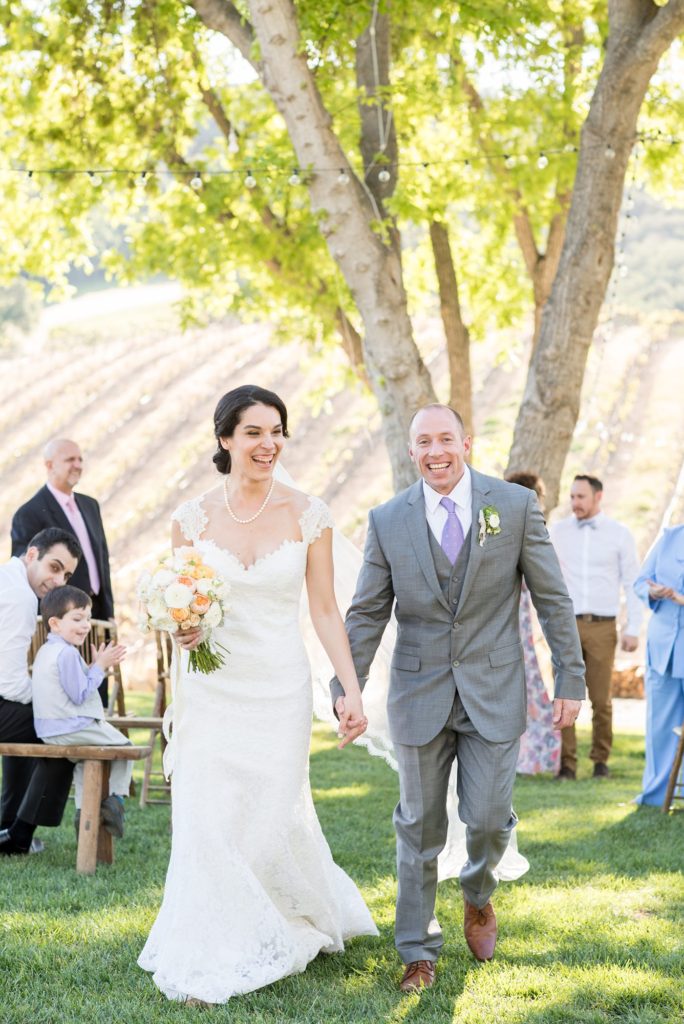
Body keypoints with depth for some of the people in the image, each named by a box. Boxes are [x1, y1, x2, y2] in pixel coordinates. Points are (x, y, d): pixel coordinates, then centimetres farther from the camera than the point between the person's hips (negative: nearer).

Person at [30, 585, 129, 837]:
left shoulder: (46, 651, 14)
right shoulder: (67, 653, -19)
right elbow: (80, 694, -20)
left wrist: (99, 665, 14)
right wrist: (99, 667, -12)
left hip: (49, 731, 10)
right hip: (72, 728, -10)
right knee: (124, 746, 8)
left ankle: (84, 811, 23)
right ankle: (115, 797, 3)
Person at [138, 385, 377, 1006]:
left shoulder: (308, 516, -1)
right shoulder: (193, 517, 1)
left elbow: (325, 611, 1)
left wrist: (353, 692, -4)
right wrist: (181, 632, -14)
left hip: (280, 691, -1)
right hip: (209, 692, 1)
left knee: (272, 817, 6)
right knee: (208, 821, -1)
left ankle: (303, 924, 35)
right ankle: (210, 960, 14)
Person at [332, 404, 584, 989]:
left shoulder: (516, 504, -3)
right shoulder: (388, 520, 0)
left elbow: (553, 599, 0)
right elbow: (367, 613, 2)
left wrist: (571, 679, -3)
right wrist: (346, 686, -9)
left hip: (494, 692, -1)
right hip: (420, 694, 1)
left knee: (489, 819, -1)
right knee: (419, 828, 8)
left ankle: (478, 897, 33)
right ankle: (419, 951, 22)